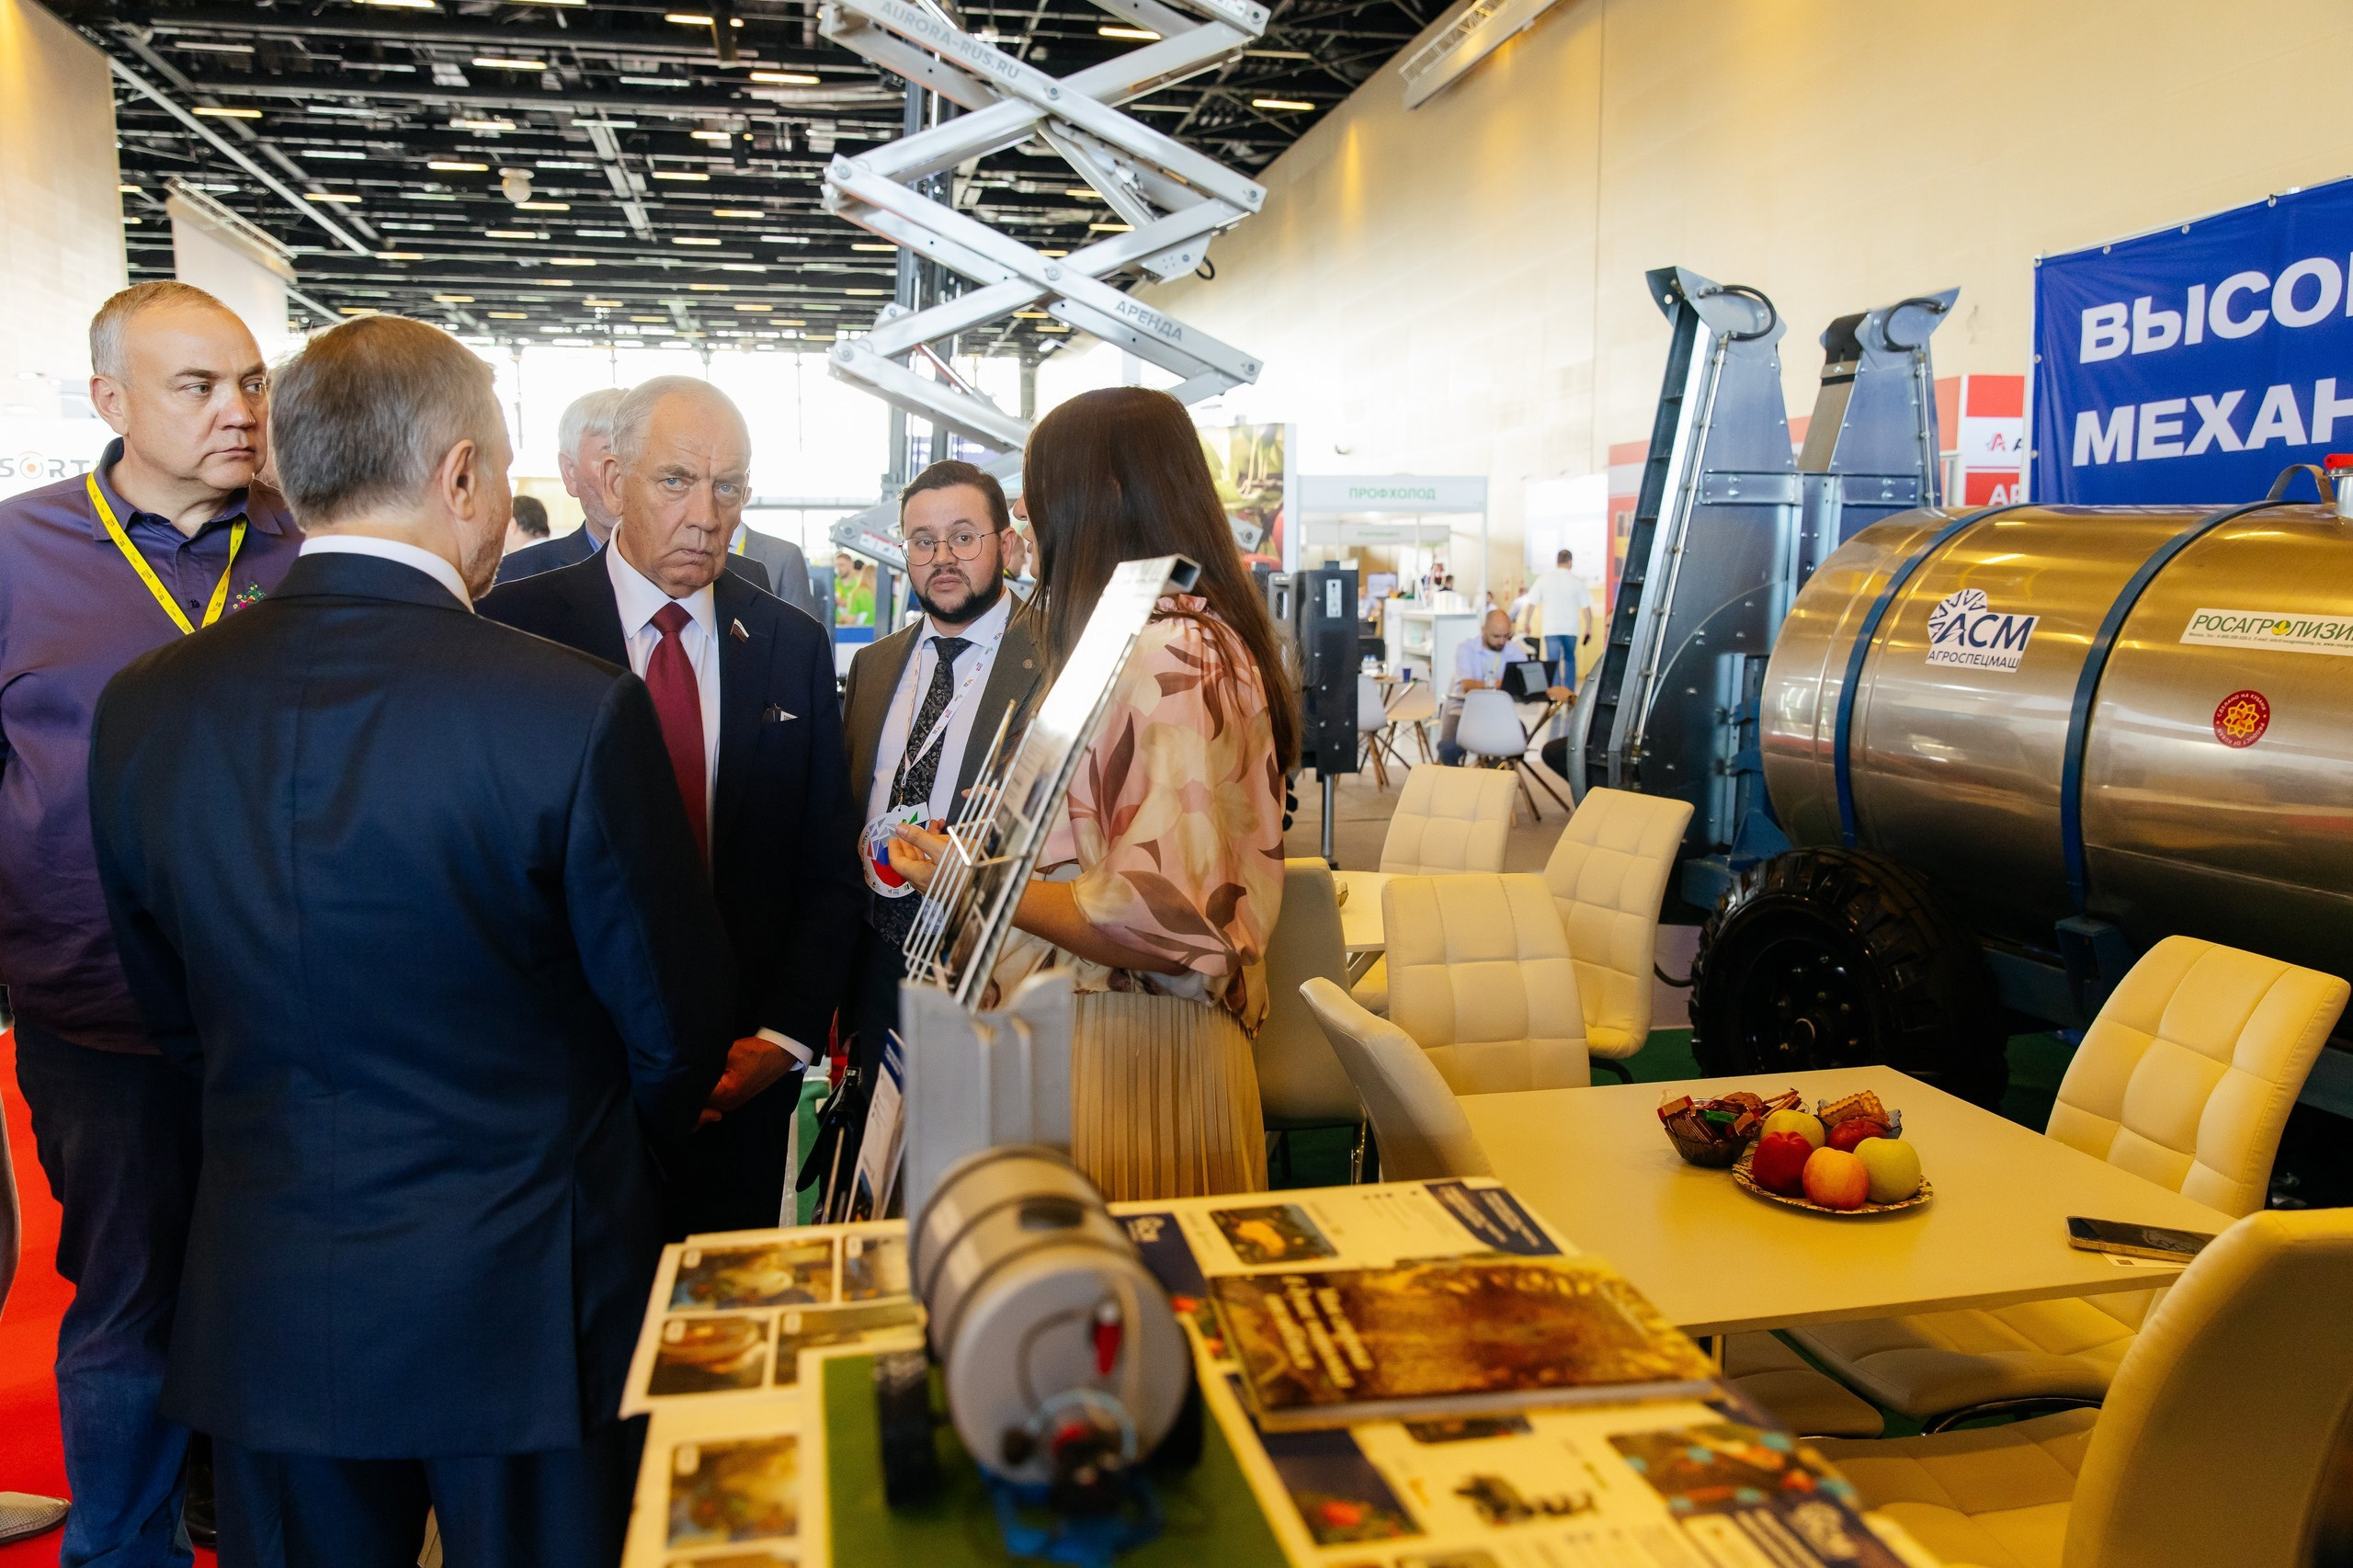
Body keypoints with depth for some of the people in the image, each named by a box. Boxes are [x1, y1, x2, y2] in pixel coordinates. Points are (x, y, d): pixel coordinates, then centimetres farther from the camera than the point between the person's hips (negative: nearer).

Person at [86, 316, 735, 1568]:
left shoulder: (141, 707, -6)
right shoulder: (579, 711, -21)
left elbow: (171, 1009, 8)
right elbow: (676, 1029, -11)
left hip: (266, 1314, 4)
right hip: (523, 1299, -4)